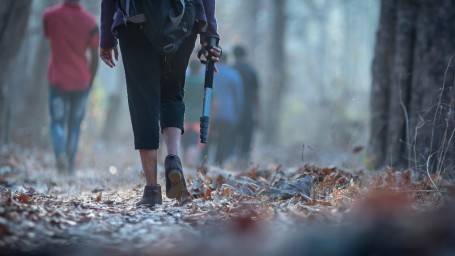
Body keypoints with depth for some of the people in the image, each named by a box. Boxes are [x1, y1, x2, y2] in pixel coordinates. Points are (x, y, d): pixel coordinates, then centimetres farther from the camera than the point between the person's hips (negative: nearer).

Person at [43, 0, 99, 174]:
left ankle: (60, 154, -24)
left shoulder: (50, 16, -7)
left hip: (58, 80, -1)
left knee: (57, 122, 3)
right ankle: (70, 165, 16)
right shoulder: (90, 21, -7)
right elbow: (95, 57, -4)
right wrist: (90, 81, 9)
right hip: (81, 81, 1)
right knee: (75, 124, 14)